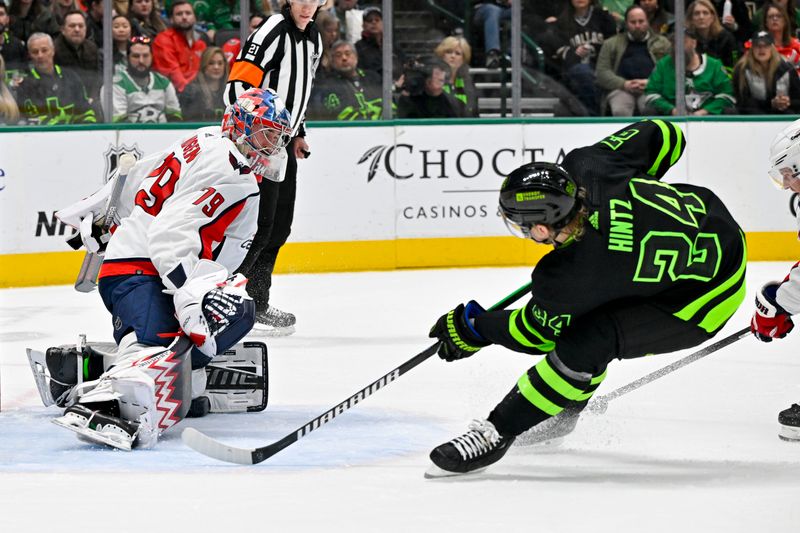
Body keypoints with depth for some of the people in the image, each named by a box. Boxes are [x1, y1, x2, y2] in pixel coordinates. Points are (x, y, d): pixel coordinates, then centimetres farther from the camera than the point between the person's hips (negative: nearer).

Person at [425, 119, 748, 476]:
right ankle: (565, 408, 37)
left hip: (706, 299, -9)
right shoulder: (585, 167, -18)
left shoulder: (567, 278, -30)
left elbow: (539, 332, -9)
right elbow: (664, 135, -4)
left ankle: (497, 433, -5)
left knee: (588, 343, -18)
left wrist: (473, 329, 7)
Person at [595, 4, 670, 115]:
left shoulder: (662, 43, 23)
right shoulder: (611, 44, 23)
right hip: (620, 88, 0)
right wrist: (624, 84, -6)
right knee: (620, 111, -35)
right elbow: (601, 72, 12)